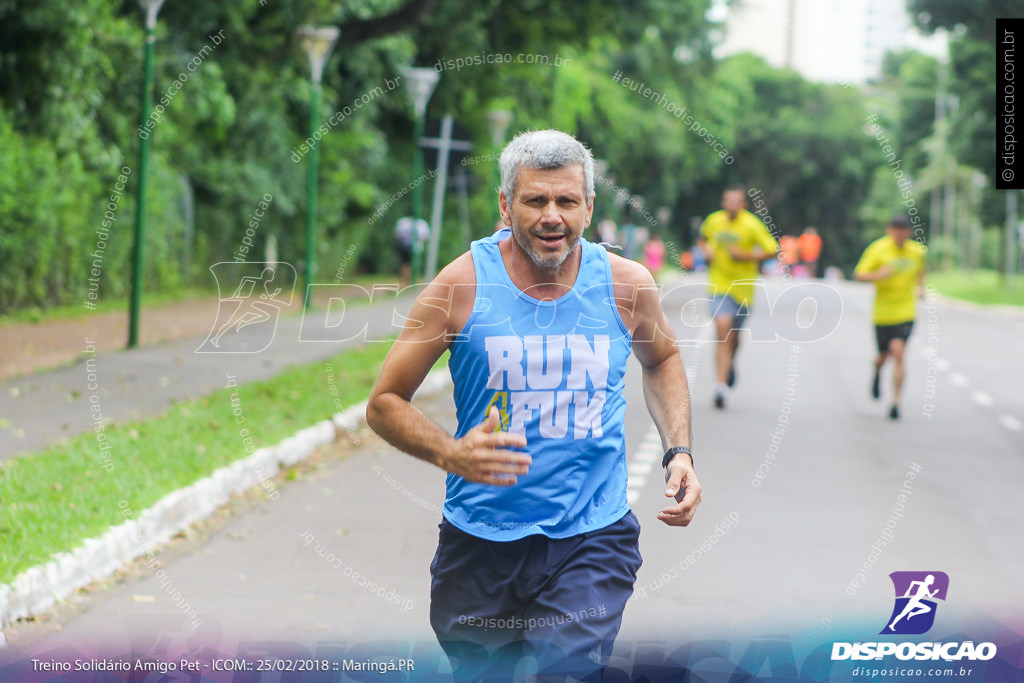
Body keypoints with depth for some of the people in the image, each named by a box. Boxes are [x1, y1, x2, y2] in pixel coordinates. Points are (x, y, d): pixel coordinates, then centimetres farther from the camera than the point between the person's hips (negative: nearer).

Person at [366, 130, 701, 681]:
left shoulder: (627, 284, -2)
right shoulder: (464, 284, -9)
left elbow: (661, 360, 21)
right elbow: (384, 403, -4)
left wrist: (678, 452, 6)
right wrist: (451, 454, -23)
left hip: (593, 537, 0)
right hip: (480, 536, 0)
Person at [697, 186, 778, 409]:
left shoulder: (751, 225, -9)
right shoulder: (713, 221, 1)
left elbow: (771, 250, -8)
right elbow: (703, 239, 22)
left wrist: (746, 255, -18)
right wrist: (706, 250, 0)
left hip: (743, 287, 0)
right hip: (719, 285, 0)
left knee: (733, 335, 13)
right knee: (722, 331, -17)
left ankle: (730, 364, 49)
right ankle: (721, 385, -20)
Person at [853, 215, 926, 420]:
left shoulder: (916, 251, 4)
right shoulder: (877, 249, -8)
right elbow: (858, 275, -9)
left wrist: (921, 285, 4)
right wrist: (877, 275, -27)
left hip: (905, 313, 0)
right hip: (883, 312, 0)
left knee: (898, 353, -15)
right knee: (884, 355, 10)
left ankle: (896, 402, -10)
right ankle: (877, 372, 49)